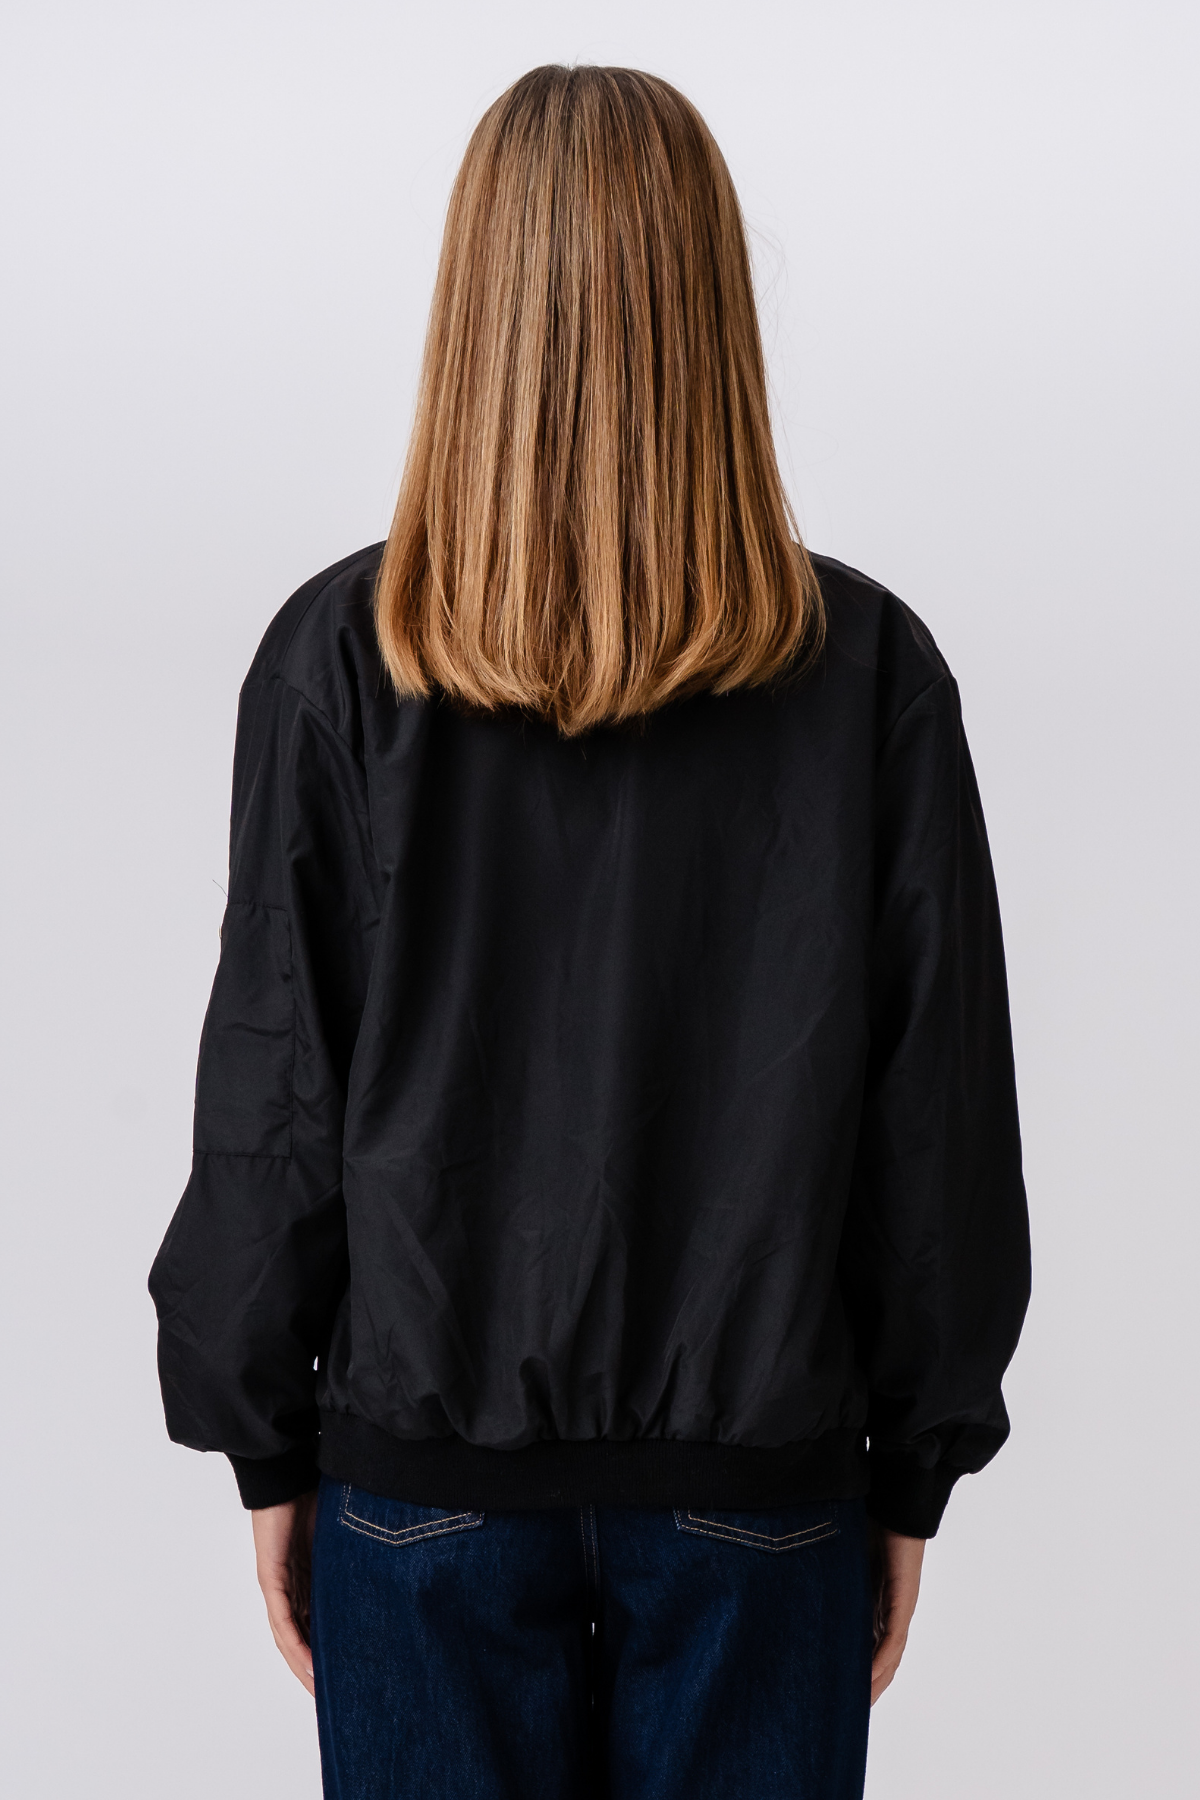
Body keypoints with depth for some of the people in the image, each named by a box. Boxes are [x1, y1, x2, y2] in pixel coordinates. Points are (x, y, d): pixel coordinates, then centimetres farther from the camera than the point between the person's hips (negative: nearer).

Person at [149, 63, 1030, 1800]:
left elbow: (273, 1091, -6)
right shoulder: (866, 667, -9)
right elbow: (943, 1106, -4)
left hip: (425, 1467, 0)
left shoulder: (341, 657, -11)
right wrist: (917, 1468, 7)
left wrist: (269, 1448, 6)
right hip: (762, 1469, 1)